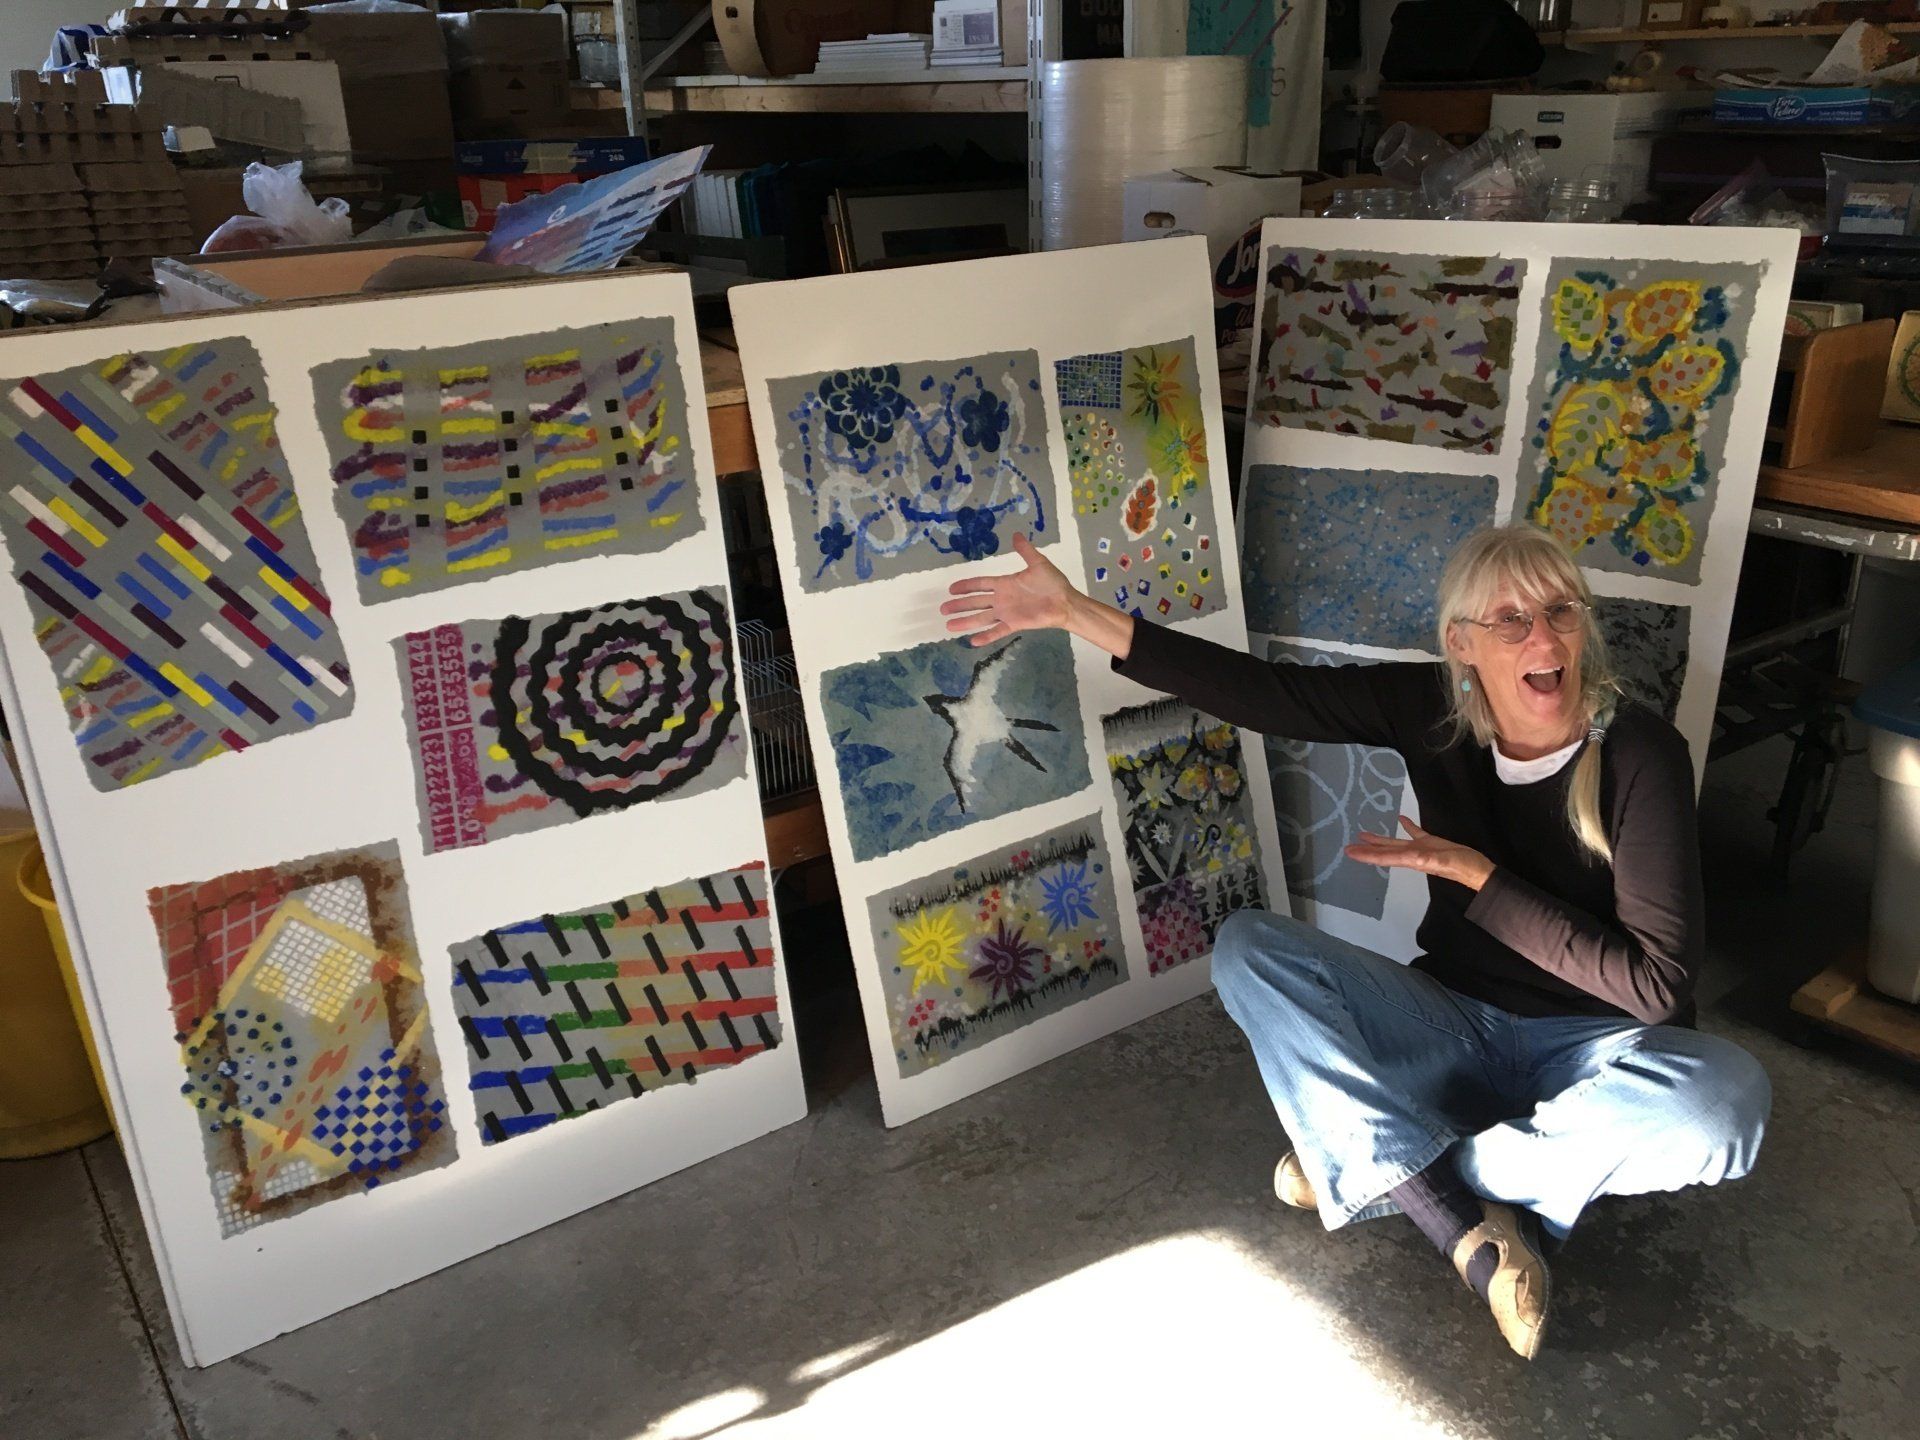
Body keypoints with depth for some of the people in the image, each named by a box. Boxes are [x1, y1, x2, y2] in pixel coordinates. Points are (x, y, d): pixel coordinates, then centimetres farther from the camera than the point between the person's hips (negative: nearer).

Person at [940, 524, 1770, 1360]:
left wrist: (1478, 878, -22)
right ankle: (1467, 1225, -26)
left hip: (1591, 1046, -2)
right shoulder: (1432, 709, -10)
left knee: (1726, 1100, -35)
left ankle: (1367, 1168, -22)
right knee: (1247, 947, -19)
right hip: (1453, 1024, 3)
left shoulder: (1640, 754, -19)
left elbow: (1657, 983, -20)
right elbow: (1263, 691, -12)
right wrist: (1074, 613, -16)